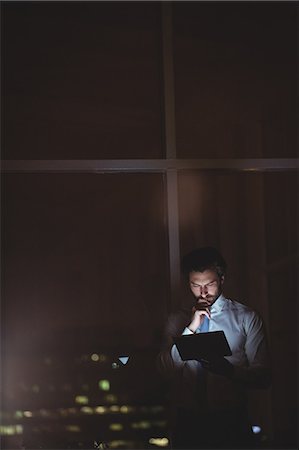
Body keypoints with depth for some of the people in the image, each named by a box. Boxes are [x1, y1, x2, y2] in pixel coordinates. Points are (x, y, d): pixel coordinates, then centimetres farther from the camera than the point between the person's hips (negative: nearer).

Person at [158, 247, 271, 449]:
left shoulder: (247, 318, 1)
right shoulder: (178, 319, 10)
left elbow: (263, 375, -3)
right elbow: (166, 367, -3)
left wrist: (230, 370, -22)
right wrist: (191, 328, -12)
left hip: (231, 420, -2)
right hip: (187, 419, 2)